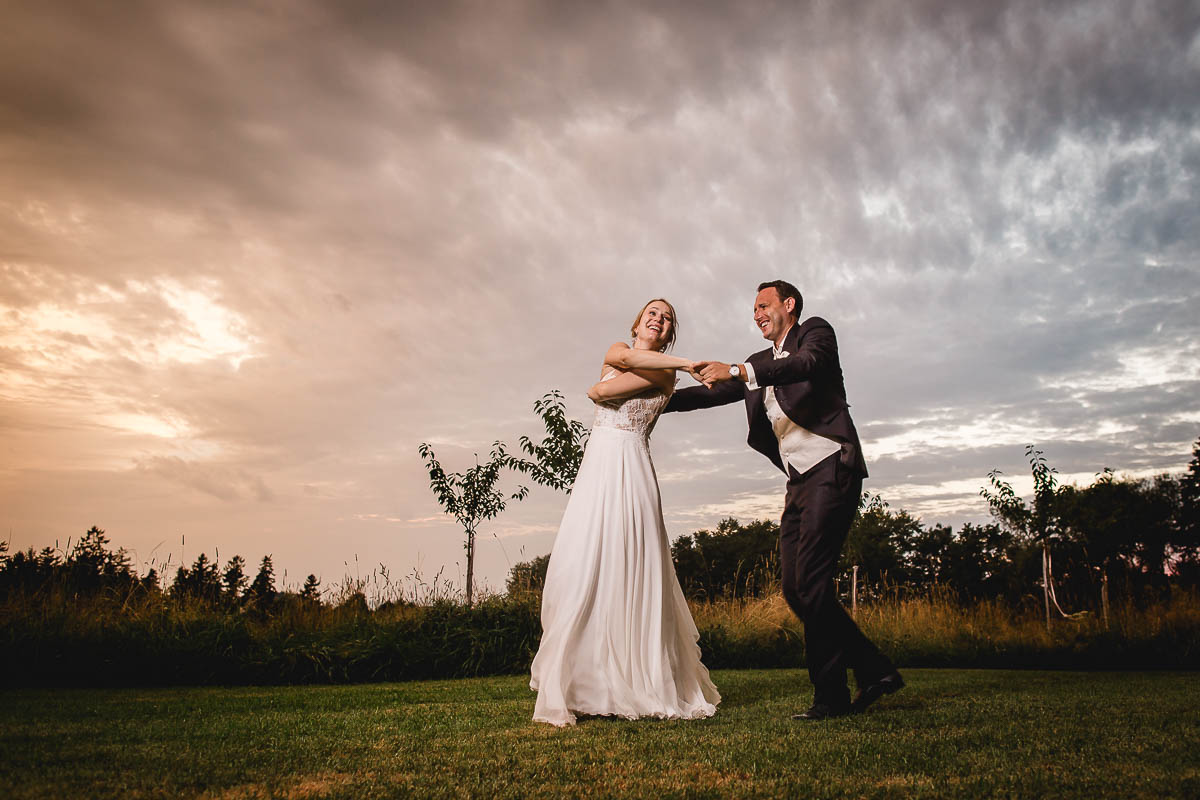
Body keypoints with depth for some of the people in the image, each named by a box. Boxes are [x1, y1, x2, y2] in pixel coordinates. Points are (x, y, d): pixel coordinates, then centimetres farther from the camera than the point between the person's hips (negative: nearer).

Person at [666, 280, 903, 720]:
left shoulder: (815, 331, 4)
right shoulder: (761, 364, 25)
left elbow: (809, 364, -18)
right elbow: (713, 392, 23)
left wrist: (738, 370, -28)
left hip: (831, 469, -8)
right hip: (799, 483, 8)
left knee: (811, 582, -13)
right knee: (795, 589, 3)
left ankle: (830, 694, -3)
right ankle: (873, 670, 12)